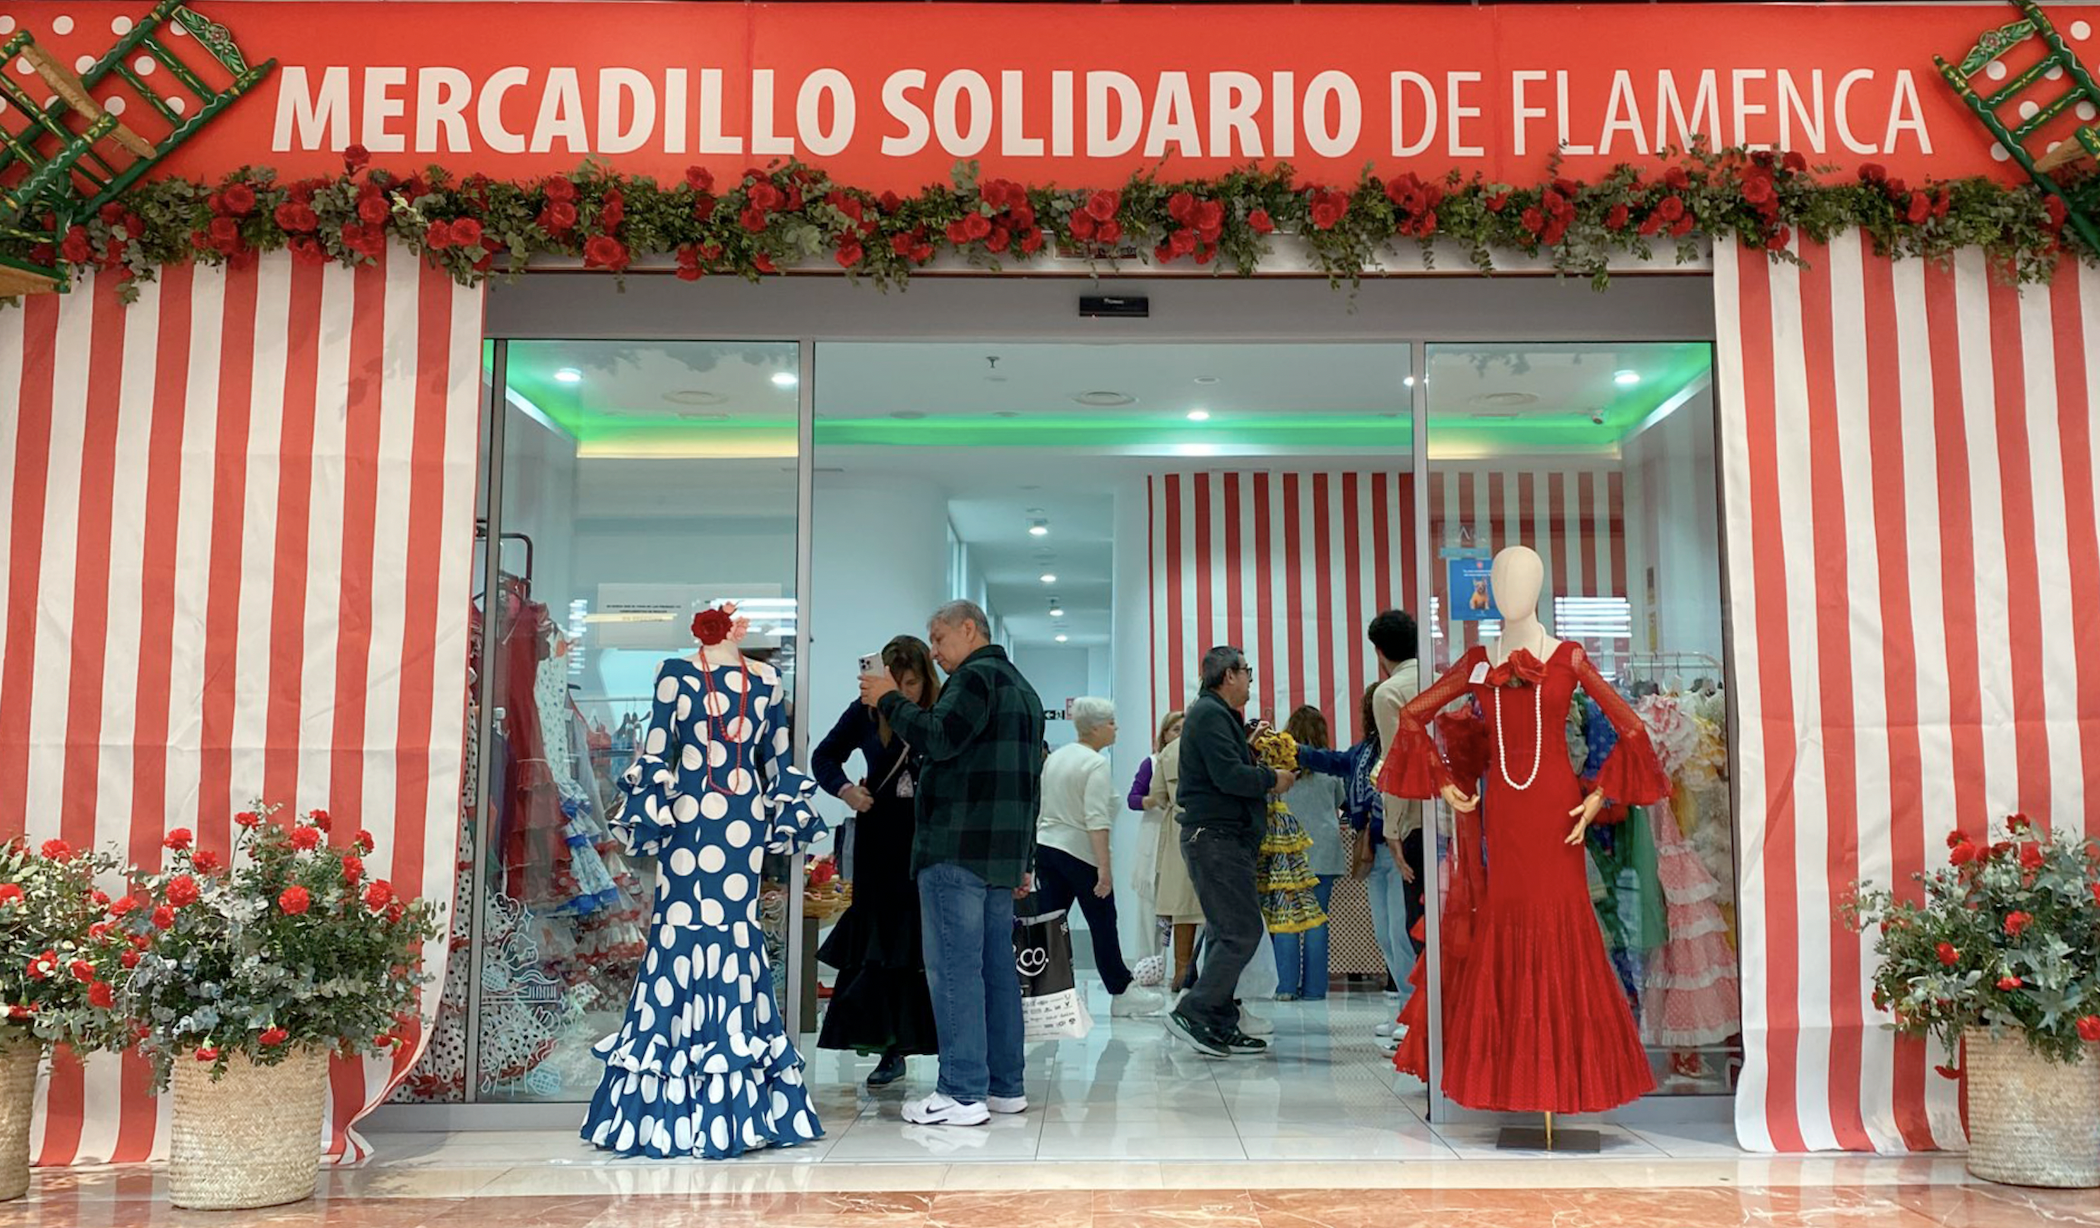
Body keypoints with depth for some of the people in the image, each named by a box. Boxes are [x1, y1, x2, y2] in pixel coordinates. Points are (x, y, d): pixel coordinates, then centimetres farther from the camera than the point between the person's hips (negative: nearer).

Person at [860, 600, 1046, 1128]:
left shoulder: (976, 676, -6)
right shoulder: (1022, 688, 24)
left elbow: (940, 738, -22)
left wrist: (889, 700, -9)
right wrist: (1024, 860, 25)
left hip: (957, 849, -10)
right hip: (1002, 853, 10)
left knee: (954, 967, -7)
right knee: (997, 965, 11)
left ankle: (963, 1094, -6)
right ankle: (1006, 1085, 15)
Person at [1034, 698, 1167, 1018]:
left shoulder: (1055, 757, 13)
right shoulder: (1096, 764, -12)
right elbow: (1096, 819, -20)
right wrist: (1104, 867, -21)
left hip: (1045, 845, 8)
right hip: (1081, 853, -7)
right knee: (1103, 925, 4)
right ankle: (1121, 994, 14)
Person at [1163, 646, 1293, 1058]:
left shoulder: (1217, 714, 21)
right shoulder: (1210, 714, -12)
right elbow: (1229, 776, -21)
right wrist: (1272, 778, -8)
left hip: (1222, 838, 11)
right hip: (1215, 836, -11)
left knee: (1226, 932, 11)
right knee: (1242, 931, -12)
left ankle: (1221, 1027, 15)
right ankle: (1193, 1013, -10)